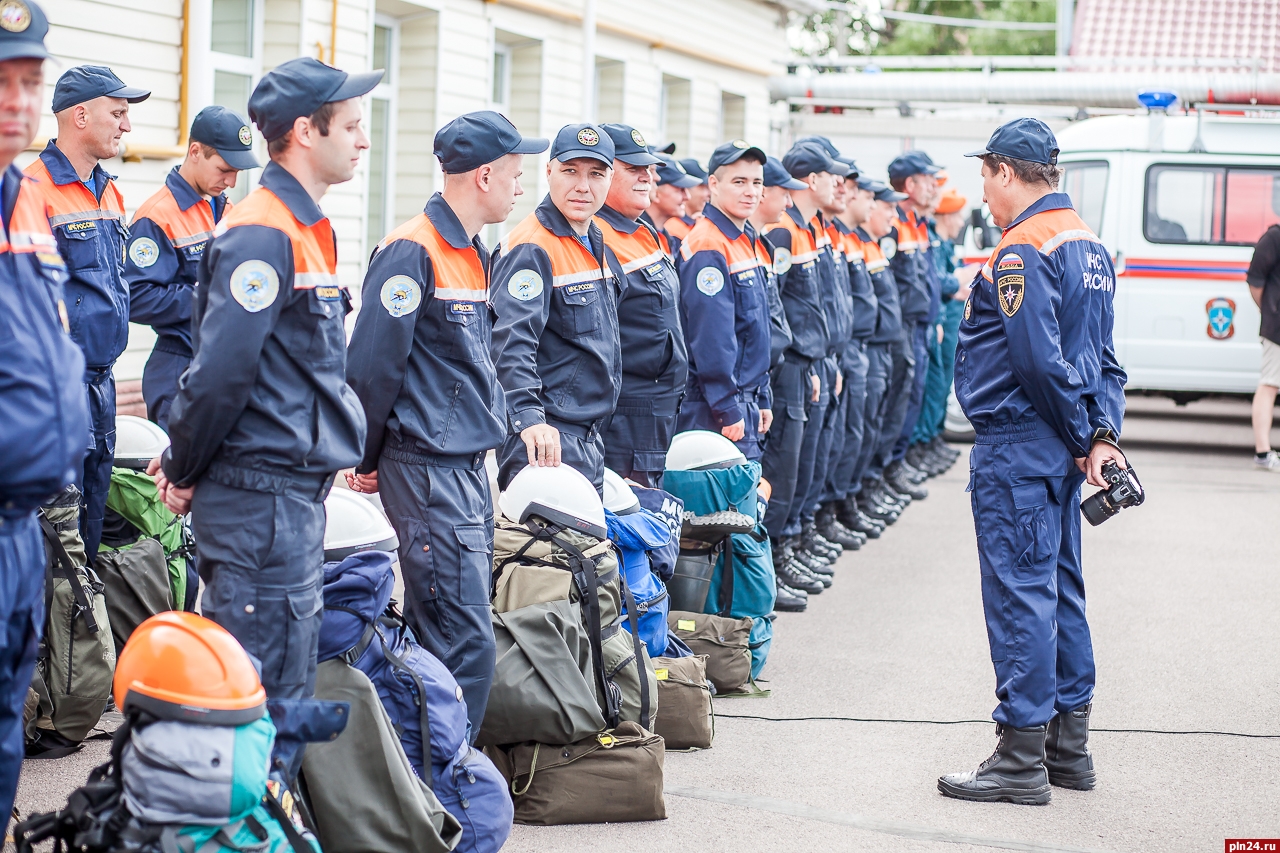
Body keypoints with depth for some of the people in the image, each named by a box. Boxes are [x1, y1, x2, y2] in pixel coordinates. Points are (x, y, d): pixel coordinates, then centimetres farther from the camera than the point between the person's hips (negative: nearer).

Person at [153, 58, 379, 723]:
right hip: (262, 498, -10)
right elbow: (220, 369, -20)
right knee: (270, 692, -6)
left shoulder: (306, 230, 17)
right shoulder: (262, 236, -16)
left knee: (288, 682, 16)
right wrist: (183, 472, -9)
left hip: (294, 493, 10)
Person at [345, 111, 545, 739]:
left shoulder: (475, 256, 16)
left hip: (469, 468, 9)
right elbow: (371, 363, -14)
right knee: (464, 642, -11)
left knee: (437, 634, 13)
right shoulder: (412, 253, -14)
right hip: (427, 473, -9)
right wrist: (367, 461, -7)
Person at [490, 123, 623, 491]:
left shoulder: (599, 247, 14)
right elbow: (511, 341, -26)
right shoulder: (532, 249, -14)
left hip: (591, 438, 9)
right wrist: (529, 418, -37)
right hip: (546, 437, -9)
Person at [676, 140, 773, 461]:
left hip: (745, 402, 9)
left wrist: (762, 399, 19)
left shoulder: (747, 242, 15)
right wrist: (727, 409, -21)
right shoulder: (708, 249, -16)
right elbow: (711, 336, -20)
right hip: (715, 410, -9)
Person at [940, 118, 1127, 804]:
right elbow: (1104, 355, 13)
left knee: (1019, 592, -5)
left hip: (1018, 446, -10)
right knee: (1059, 586, 15)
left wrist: (1081, 437, -12)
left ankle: (1022, 759, -1)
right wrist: (1102, 433, 3)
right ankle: (1068, 744, 24)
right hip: (1060, 448, 10)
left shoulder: (1022, 251, -17)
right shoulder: (1088, 244, 14)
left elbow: (1038, 360, -23)